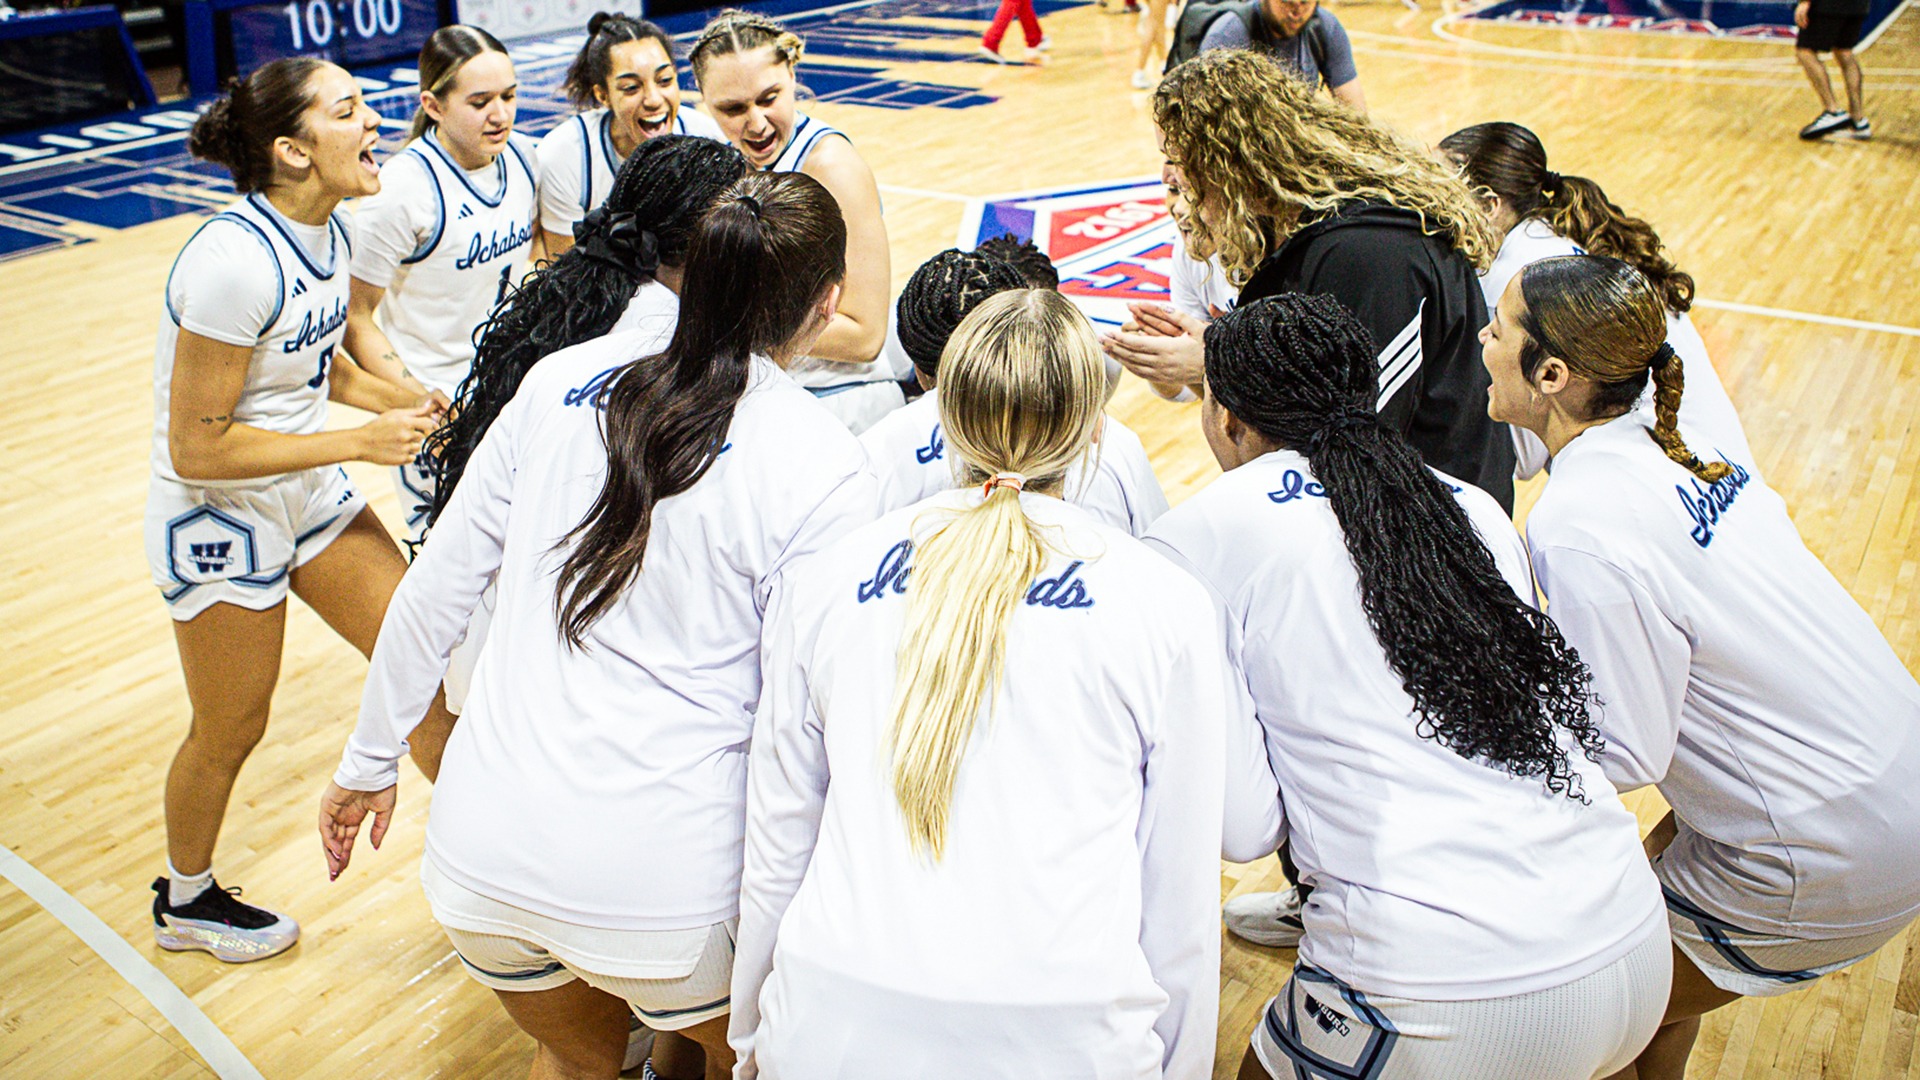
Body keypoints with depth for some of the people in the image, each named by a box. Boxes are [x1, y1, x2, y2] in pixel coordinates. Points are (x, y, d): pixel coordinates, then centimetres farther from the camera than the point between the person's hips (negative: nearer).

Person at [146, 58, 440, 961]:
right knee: (229, 733, 12)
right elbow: (197, 448, -26)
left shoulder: (327, 233, -4)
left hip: (310, 496, 7)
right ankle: (185, 901, 38)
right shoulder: (236, 261, -30)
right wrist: (359, 442, -24)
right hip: (218, 521, -7)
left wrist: (399, 402, -3)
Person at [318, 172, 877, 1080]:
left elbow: (438, 585, 7)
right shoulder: (821, 469, -12)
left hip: (479, 857, 5)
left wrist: (369, 762, 19)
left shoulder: (561, 379, 2)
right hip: (661, 887, -4)